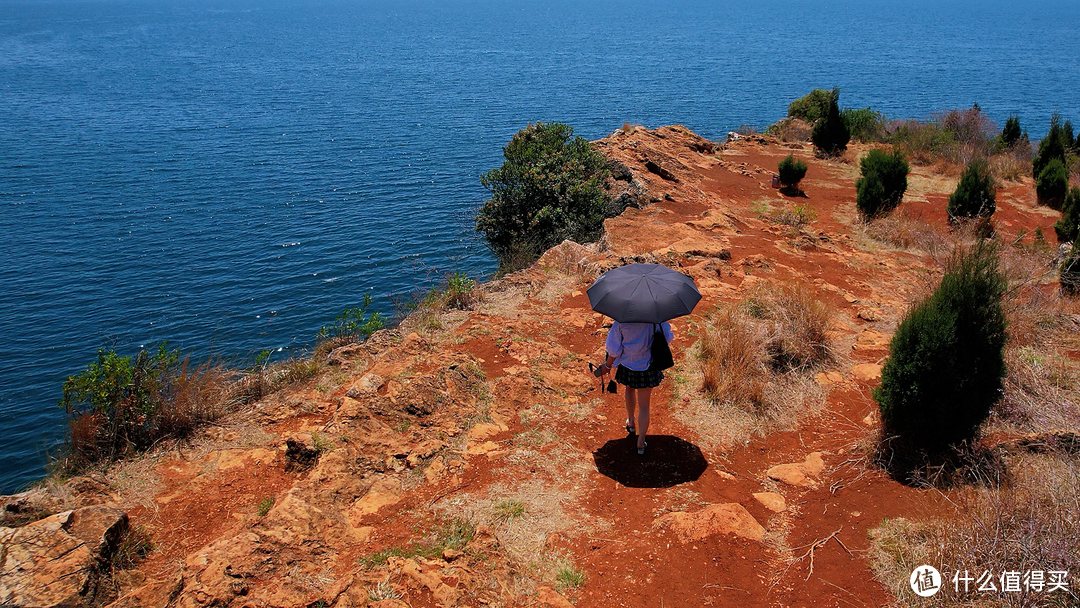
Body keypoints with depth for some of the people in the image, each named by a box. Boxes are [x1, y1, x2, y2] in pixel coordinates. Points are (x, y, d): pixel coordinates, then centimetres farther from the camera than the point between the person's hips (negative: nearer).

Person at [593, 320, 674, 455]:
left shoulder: (621, 320, -19)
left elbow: (615, 349, -12)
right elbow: (666, 338, -6)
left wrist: (607, 365, 4)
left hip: (627, 365, 0)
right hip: (648, 367, 0)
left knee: (630, 389, 33)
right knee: (644, 405, 11)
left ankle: (631, 422, 50)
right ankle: (641, 444, 16)